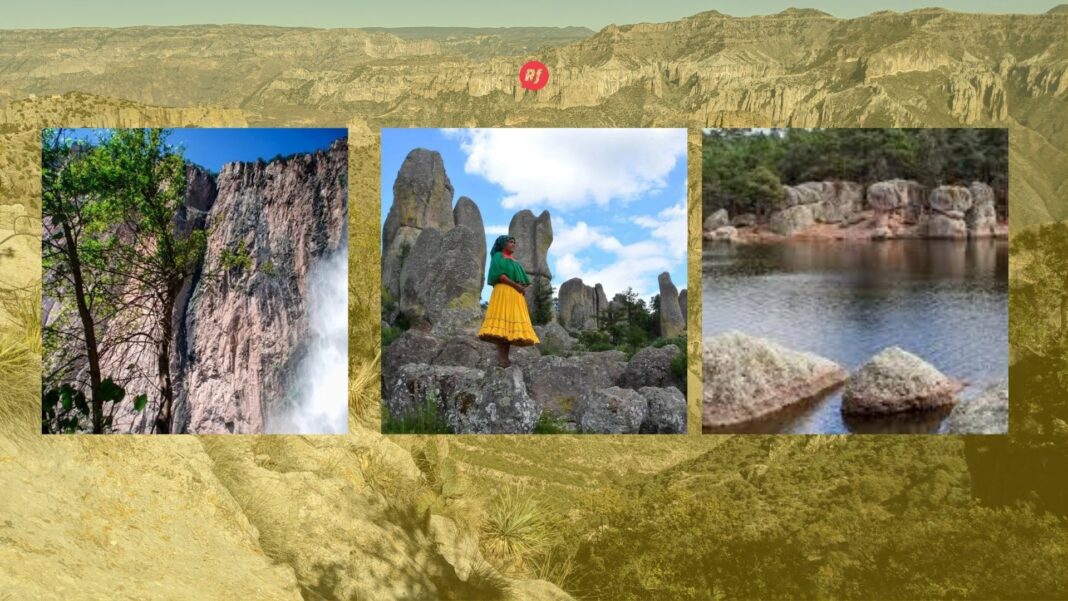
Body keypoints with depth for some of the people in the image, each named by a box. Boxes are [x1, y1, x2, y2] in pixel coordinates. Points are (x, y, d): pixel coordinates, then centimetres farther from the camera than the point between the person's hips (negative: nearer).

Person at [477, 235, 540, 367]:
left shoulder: (515, 261, 28)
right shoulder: (498, 256, 6)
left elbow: (523, 280, 22)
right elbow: (499, 274, -9)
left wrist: (523, 288, -1)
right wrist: (516, 285, -13)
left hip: (516, 295, 8)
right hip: (503, 291, -8)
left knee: (512, 324, -3)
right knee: (501, 324, -17)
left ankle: (506, 358, -8)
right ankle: (500, 358, -24)